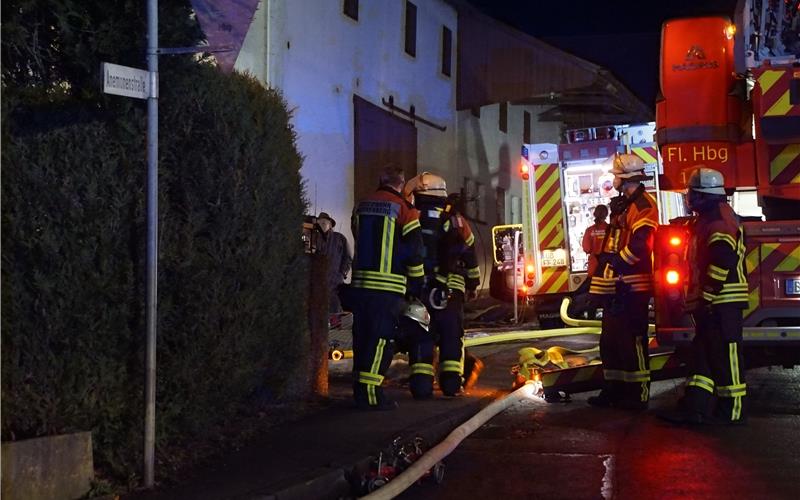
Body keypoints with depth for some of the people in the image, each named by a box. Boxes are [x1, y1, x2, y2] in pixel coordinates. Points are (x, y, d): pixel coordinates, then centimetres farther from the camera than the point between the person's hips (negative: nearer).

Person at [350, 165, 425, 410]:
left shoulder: (361, 207, 12)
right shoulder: (404, 209, -6)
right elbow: (413, 250, -6)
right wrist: (418, 282, 6)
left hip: (360, 280, 6)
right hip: (388, 286, -6)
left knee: (362, 335, 13)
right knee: (382, 338, -4)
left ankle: (359, 389, 18)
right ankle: (370, 392, -8)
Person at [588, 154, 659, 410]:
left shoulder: (642, 204, -12)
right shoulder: (622, 205, 21)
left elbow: (640, 245, -23)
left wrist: (617, 260, -15)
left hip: (632, 286, -10)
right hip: (615, 285, 10)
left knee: (632, 340, -9)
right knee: (610, 340, 13)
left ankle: (639, 394, -5)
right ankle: (614, 389, 20)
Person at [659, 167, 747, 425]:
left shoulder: (719, 220, -14)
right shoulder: (705, 220, 19)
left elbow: (723, 260, -24)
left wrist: (706, 296, -22)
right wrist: (697, 298, 22)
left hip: (723, 300, -11)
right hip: (708, 302, 11)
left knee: (725, 355, -5)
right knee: (703, 353, 9)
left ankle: (732, 410, 1)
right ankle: (694, 407, 11)